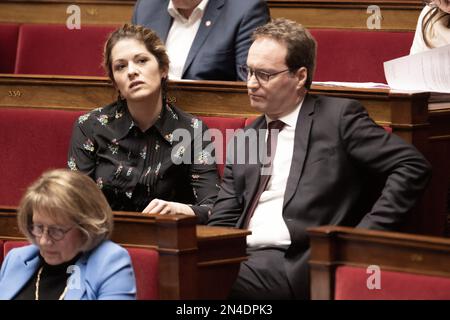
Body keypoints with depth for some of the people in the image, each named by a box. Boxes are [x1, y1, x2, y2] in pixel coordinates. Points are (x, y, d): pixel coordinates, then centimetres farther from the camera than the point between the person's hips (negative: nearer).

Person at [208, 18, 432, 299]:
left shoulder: (339, 117, 4)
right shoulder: (241, 141, 21)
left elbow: (413, 166, -2)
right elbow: (222, 222, 17)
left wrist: (365, 234, -9)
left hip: (294, 264, -5)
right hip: (241, 256, 5)